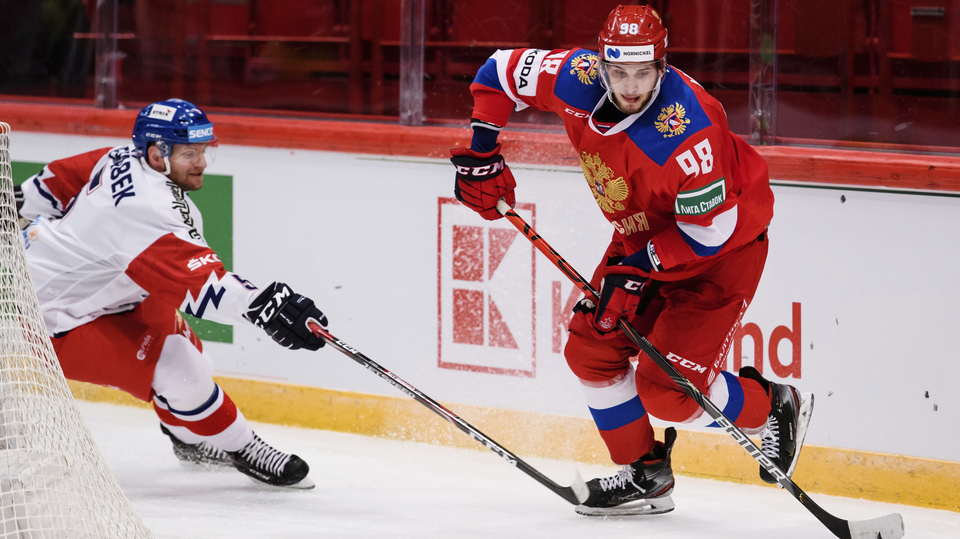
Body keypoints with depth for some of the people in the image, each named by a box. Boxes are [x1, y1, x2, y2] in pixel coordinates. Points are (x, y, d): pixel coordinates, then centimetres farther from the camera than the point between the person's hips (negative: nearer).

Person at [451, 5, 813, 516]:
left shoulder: (685, 128, -36)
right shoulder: (577, 80, -18)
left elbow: (710, 230, -29)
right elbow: (501, 71, 0)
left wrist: (639, 269, -27)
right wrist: (481, 152, -2)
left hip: (724, 244, -8)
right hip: (641, 235, 8)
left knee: (666, 387, -14)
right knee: (592, 350, 3)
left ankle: (775, 407, 11)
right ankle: (644, 475, 17)